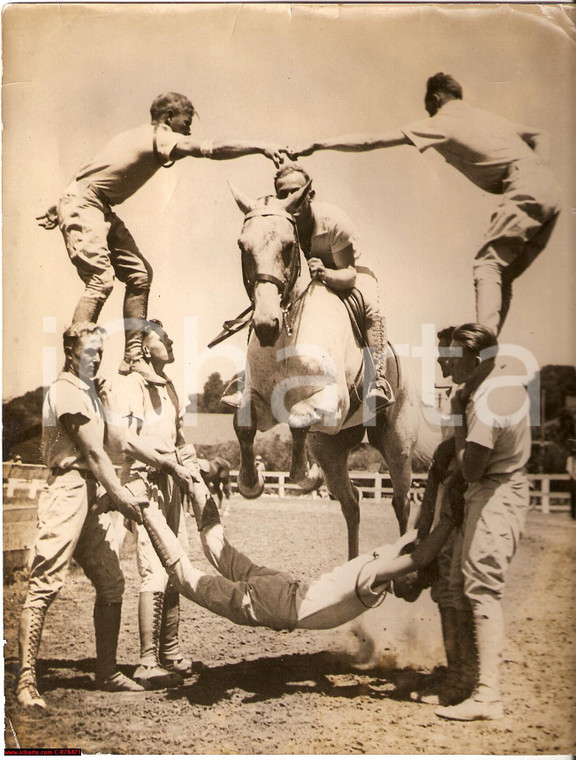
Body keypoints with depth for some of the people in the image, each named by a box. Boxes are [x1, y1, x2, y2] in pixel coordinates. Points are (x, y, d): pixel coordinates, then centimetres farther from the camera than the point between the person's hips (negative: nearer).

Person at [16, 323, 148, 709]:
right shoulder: (66, 391, -9)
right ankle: (26, 680, -4)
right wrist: (121, 496, -13)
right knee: (45, 585, -9)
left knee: (112, 583, 9)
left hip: (91, 494, 10)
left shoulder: (90, 391, 21)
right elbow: (93, 452, -13)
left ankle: (107, 671, 20)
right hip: (67, 491, -10)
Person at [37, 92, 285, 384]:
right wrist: (260, 147, -21)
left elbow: (95, 169, 21)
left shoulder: (145, 137, 18)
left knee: (140, 274, 5)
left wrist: (57, 211, 23)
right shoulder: (160, 137, -11)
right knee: (101, 279, -20)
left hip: (101, 210, 10)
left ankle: (132, 357, 8)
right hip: (82, 205, -10)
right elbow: (212, 149, -25)